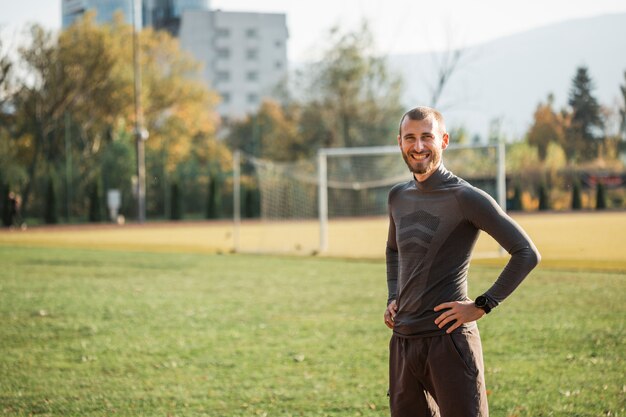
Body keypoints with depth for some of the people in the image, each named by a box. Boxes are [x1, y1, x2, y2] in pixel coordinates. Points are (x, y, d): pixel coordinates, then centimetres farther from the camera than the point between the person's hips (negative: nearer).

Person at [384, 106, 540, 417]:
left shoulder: (465, 198, -9)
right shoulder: (398, 197, 13)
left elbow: (527, 253, -11)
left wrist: (482, 306, -12)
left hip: (449, 339, -7)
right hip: (402, 340, 7)